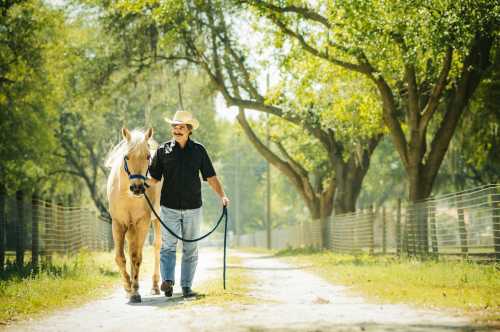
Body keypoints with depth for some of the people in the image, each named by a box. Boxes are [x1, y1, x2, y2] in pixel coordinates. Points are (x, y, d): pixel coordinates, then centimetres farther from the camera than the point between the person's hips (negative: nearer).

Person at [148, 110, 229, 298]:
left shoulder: (198, 150, 4)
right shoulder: (163, 150, 2)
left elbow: (210, 177, 4)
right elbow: (154, 178, 5)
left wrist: (222, 196, -7)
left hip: (193, 207, 1)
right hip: (169, 207, -1)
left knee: (190, 248, 5)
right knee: (168, 245, -8)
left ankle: (186, 286, 11)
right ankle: (168, 280, -15)